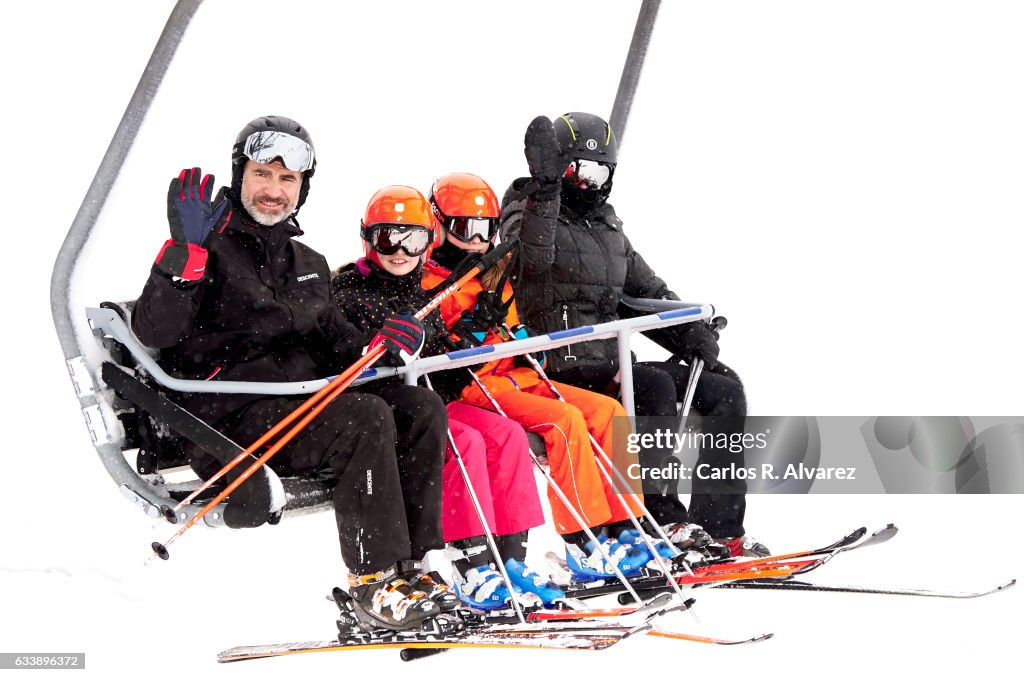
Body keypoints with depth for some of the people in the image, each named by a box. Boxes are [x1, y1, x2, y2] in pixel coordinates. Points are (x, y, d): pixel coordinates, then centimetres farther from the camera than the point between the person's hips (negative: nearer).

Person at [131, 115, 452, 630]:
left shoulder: (309, 265, 25)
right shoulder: (211, 251, 3)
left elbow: (333, 342, 22)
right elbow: (154, 331, -12)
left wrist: (377, 347, 0)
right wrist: (187, 250, -23)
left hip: (309, 403, 7)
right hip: (234, 418, -7)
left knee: (422, 407, -15)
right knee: (366, 416, -29)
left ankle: (417, 564, -17)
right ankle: (374, 582, -26)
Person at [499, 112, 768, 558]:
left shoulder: (608, 228, 23)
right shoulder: (531, 211, -1)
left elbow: (648, 292, 25)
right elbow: (530, 255, -26)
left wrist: (694, 336, 8)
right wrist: (545, 187, -36)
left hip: (613, 363, 8)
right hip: (563, 368, -8)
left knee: (724, 389, -4)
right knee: (655, 387, -32)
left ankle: (720, 529, -7)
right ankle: (662, 521, -26)